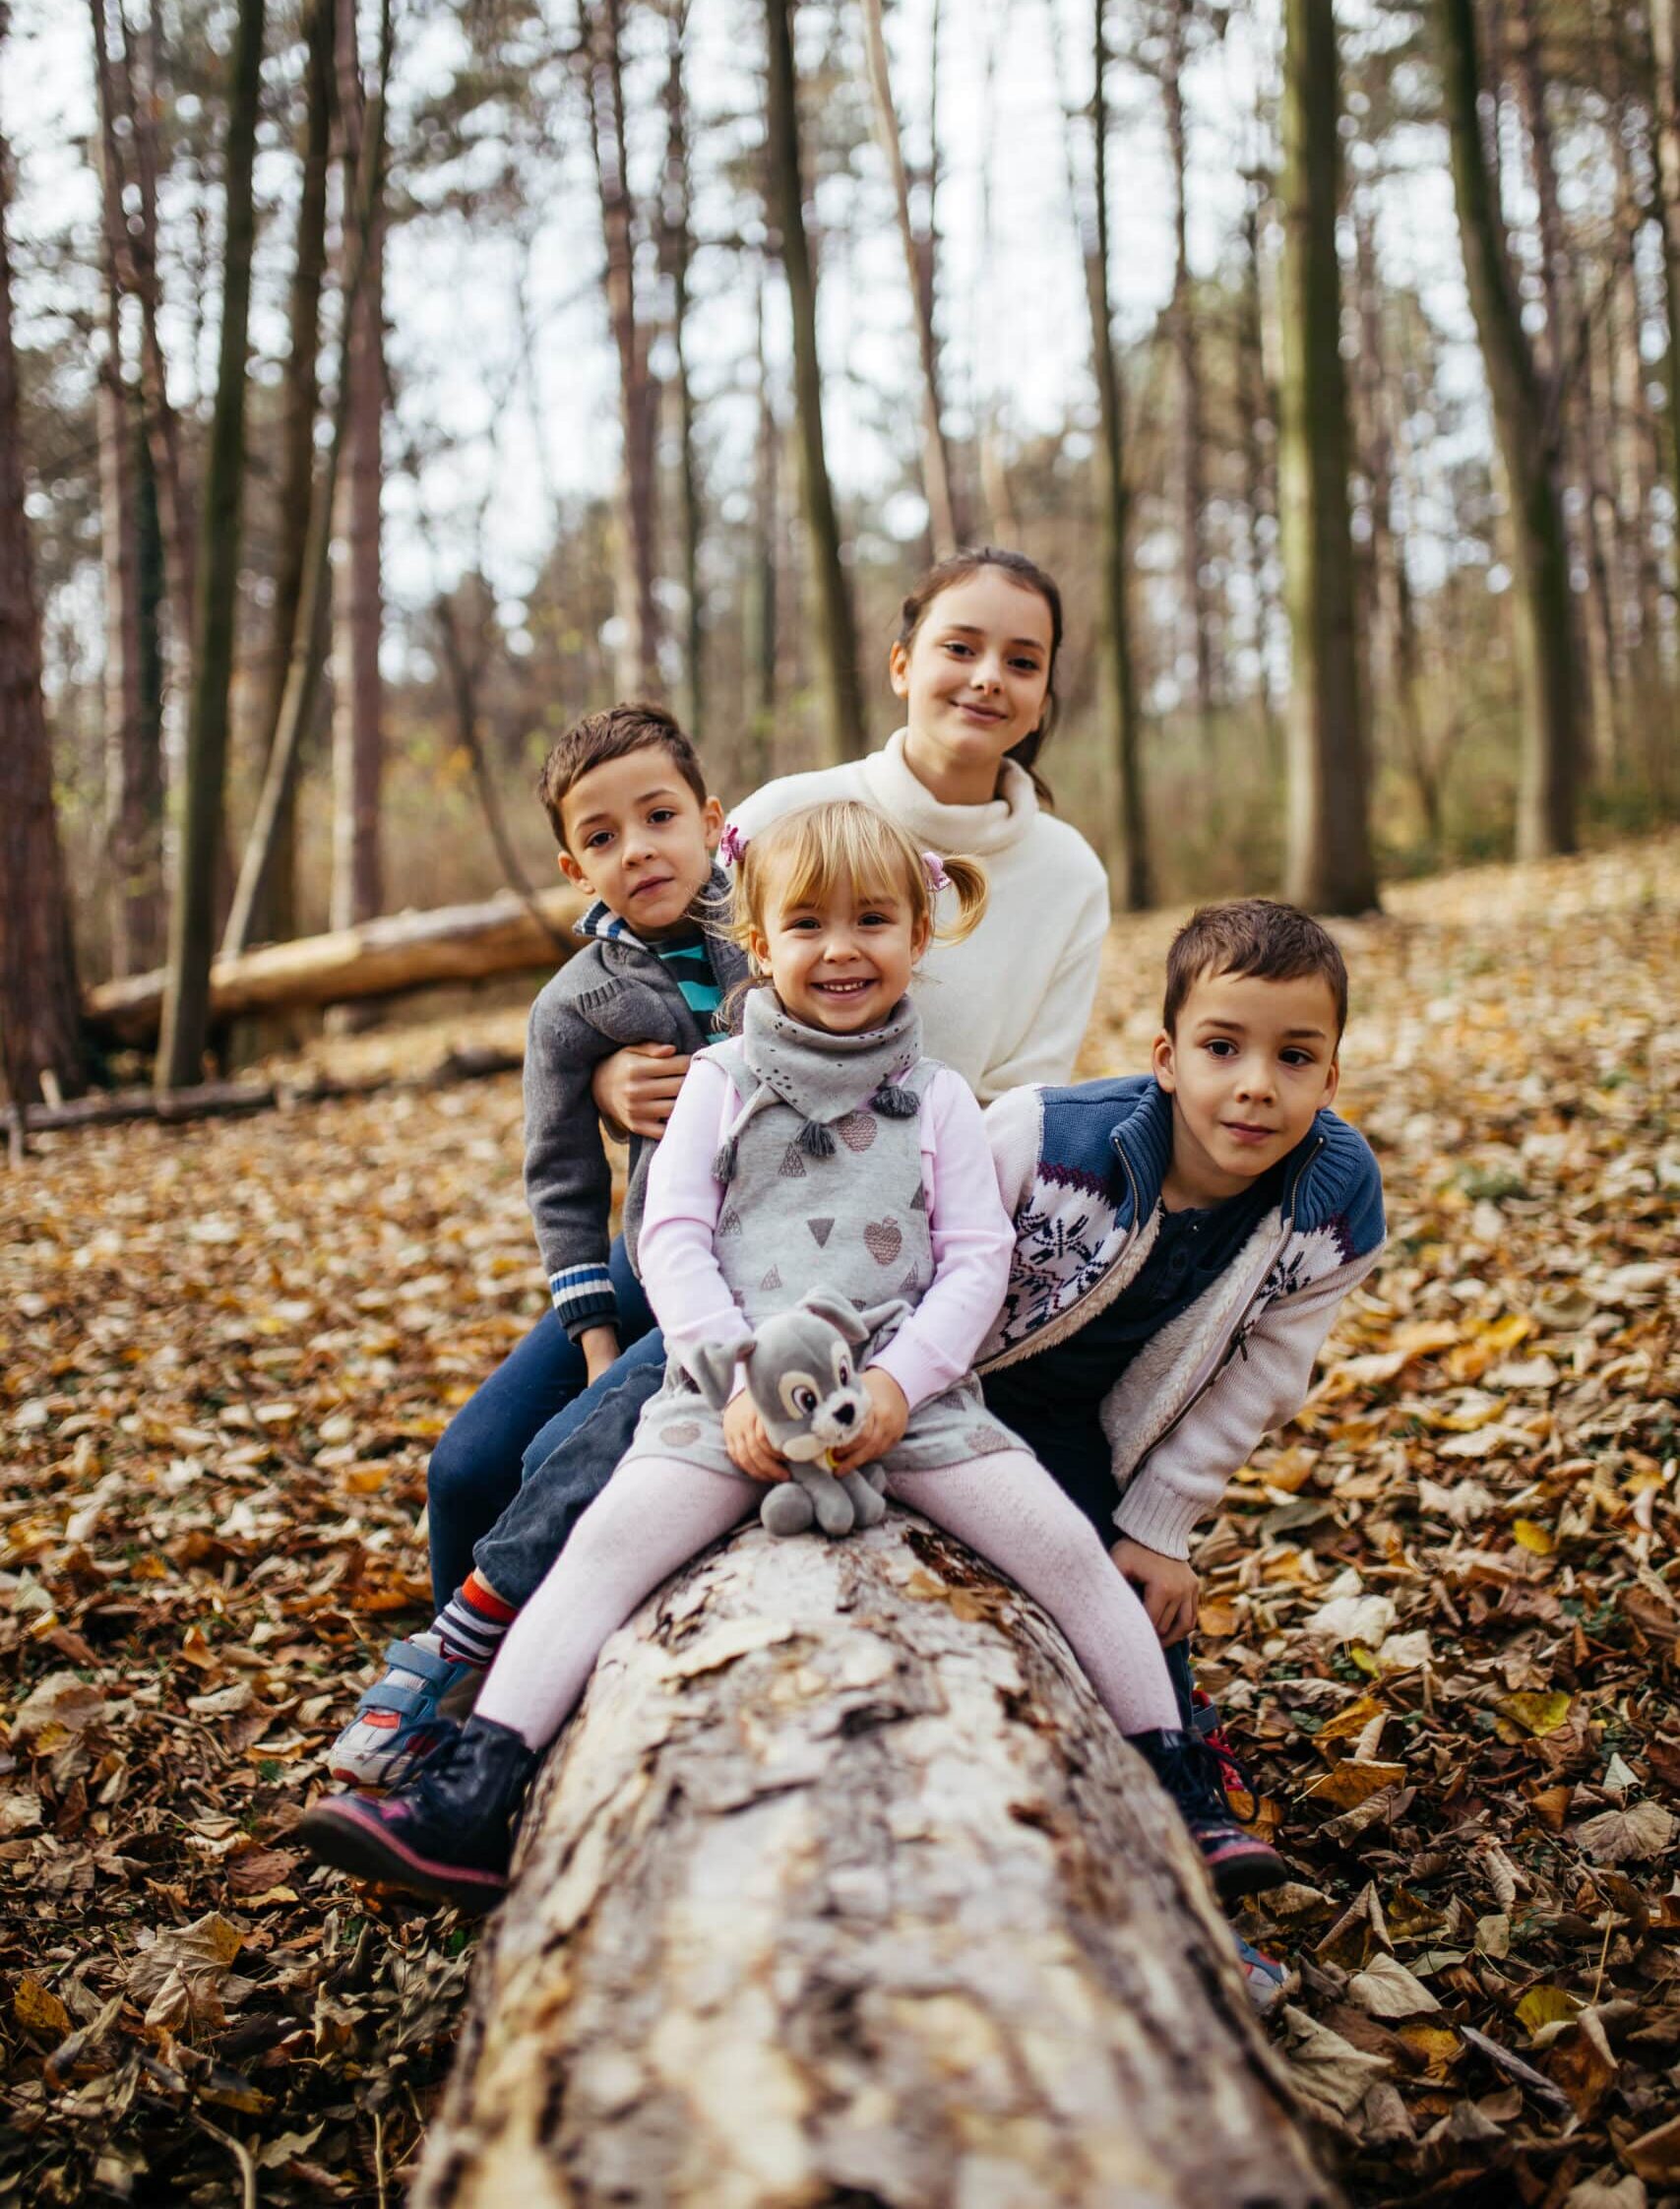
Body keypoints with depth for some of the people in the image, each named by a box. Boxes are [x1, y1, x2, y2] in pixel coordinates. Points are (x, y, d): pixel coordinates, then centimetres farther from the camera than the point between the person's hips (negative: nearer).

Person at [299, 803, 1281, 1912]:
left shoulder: (938, 1097, 12)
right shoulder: (723, 1082, 11)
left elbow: (979, 1258, 5)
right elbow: (672, 1236, 3)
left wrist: (901, 1380, -12)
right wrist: (738, 1377, -12)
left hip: (909, 1385, 0)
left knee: (1064, 1541, -15)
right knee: (610, 1537, -22)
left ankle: (1180, 1784, 0)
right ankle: (474, 1796, -23)